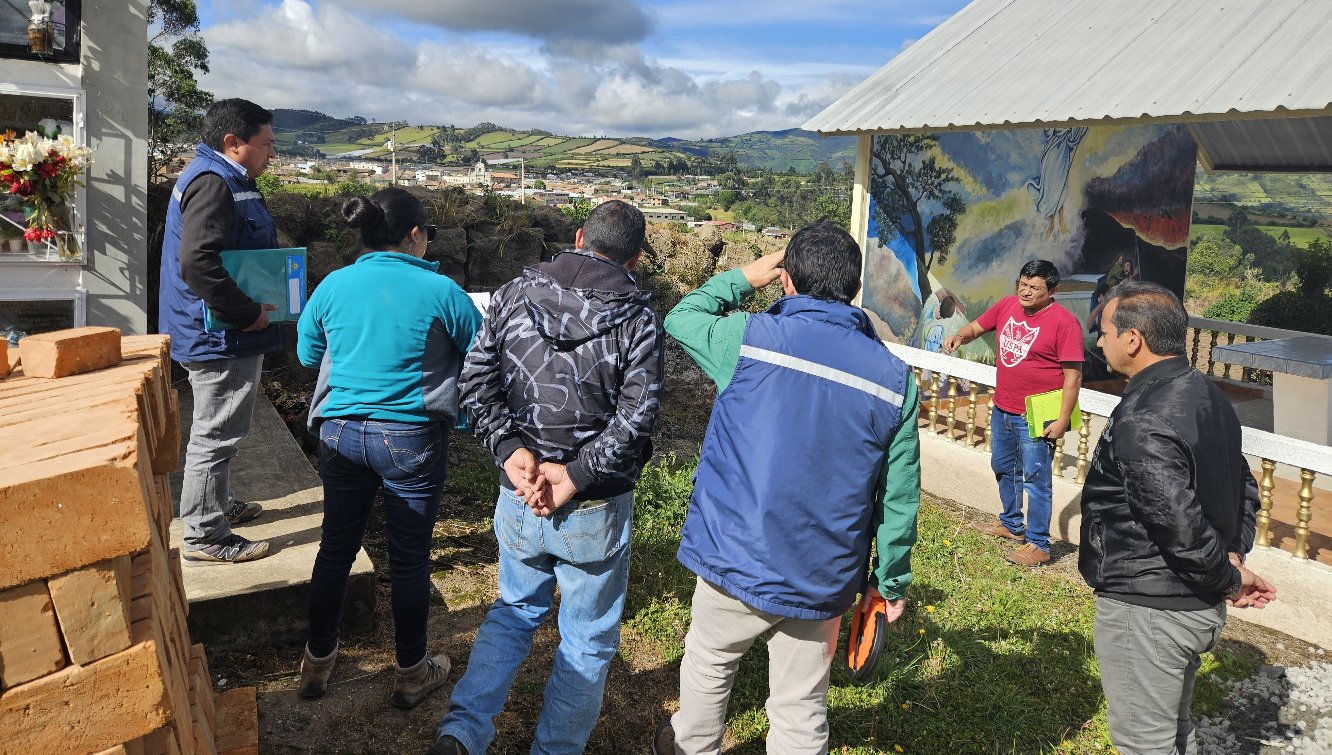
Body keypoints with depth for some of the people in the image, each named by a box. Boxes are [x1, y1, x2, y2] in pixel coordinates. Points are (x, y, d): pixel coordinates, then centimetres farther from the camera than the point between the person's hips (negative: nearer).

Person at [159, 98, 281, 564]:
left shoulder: (224, 178, 15)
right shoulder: (212, 183, -20)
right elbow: (197, 263, -32)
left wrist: (253, 308, 15)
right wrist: (247, 313, -24)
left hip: (224, 334, 11)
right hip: (219, 338, -11)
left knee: (219, 430, 23)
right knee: (216, 435, -2)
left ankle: (219, 504, 39)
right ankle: (204, 536, 9)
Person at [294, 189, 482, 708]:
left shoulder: (333, 286, -3)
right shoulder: (439, 291, -13)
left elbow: (307, 355, 13)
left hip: (341, 433, 3)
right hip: (413, 438, -3)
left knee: (336, 548, 18)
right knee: (409, 558, 10)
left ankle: (317, 662, 34)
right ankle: (411, 674, 26)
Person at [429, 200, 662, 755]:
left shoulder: (515, 293, -1)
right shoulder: (637, 318, -10)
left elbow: (476, 381, -6)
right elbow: (636, 414, -20)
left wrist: (512, 451, -10)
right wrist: (574, 475, -17)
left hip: (517, 500, 4)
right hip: (595, 512, -3)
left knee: (514, 611, 25)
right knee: (588, 638, 16)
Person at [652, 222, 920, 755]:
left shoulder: (750, 339, -13)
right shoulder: (895, 380, -6)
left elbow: (681, 317, 7)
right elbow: (899, 496, -3)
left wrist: (742, 278, 19)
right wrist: (892, 581, 10)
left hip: (737, 560, -1)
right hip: (823, 581, 1)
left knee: (708, 662, 26)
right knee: (802, 709, 16)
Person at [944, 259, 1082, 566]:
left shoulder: (1064, 322, -17)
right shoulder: (1006, 306, 1)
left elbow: (1073, 376, -16)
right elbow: (976, 327, 14)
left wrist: (1062, 420, -19)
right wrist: (960, 336, -10)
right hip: (1002, 409, 8)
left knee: (1035, 479, -1)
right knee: (1003, 469, 22)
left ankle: (1038, 545, 10)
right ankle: (1012, 525, 40)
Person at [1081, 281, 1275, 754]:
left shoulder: (1143, 422, -26)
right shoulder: (1207, 396, 6)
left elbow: (1181, 527, -28)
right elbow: (1243, 487, 14)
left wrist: (1228, 578, -11)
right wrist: (1234, 554, 4)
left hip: (1146, 612, -10)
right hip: (1200, 608, 10)